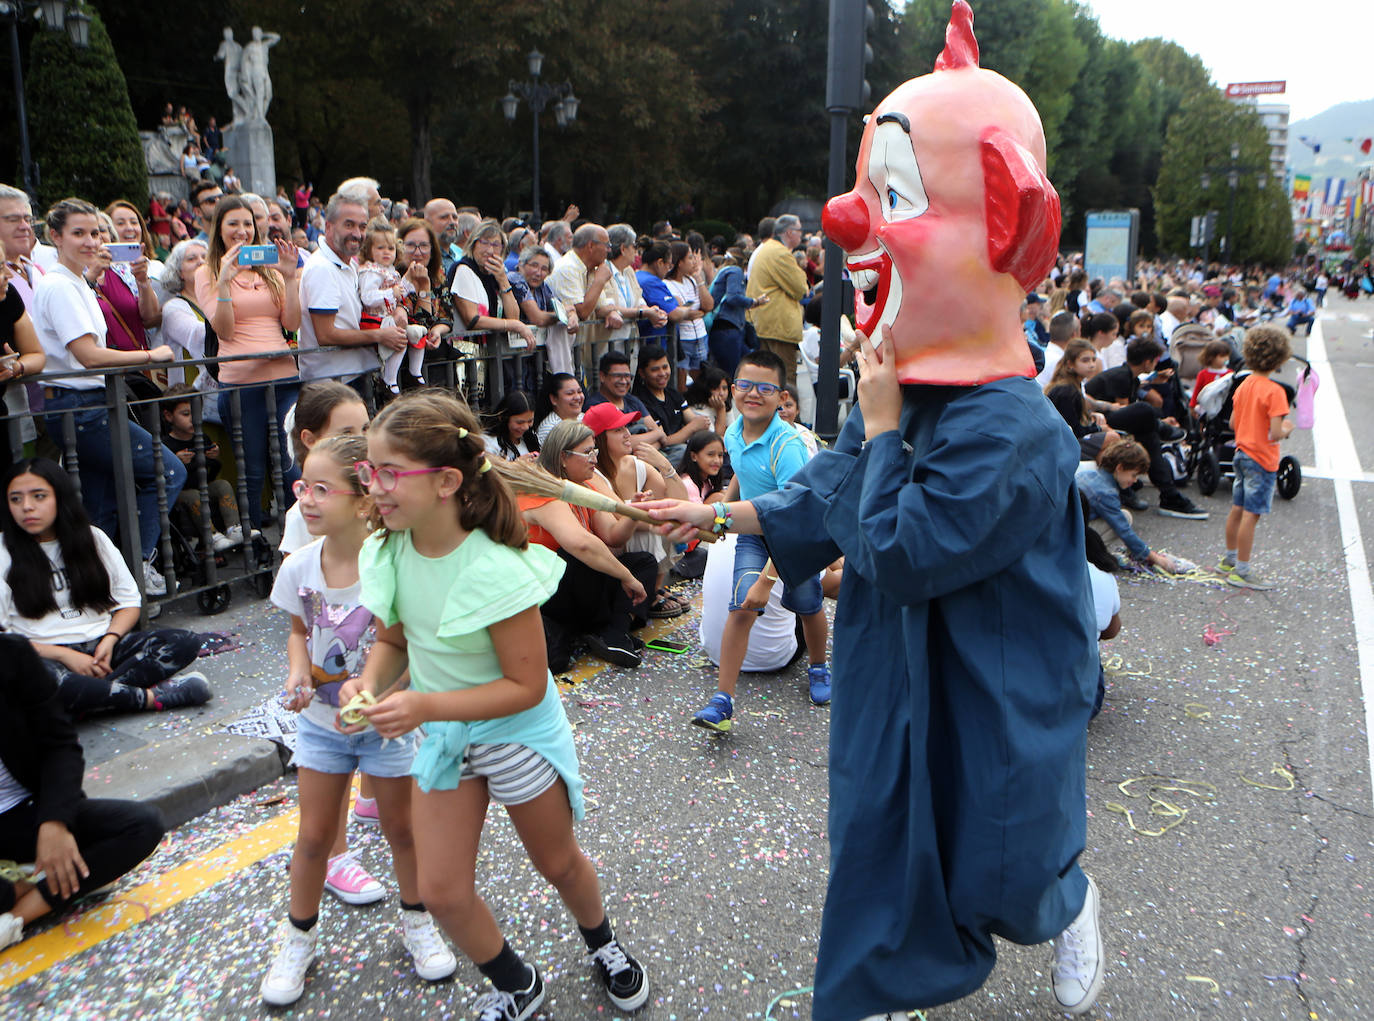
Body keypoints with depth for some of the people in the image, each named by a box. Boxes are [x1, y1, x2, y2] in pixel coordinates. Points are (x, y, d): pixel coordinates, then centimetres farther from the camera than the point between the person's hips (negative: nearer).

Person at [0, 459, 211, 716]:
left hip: (100, 644, 5)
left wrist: (110, 639, -8)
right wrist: (65, 655, -17)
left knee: (186, 642, -19)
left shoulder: (92, 538, 12)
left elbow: (129, 601, 13)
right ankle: (153, 696, -29)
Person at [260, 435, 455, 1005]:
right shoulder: (300, 566, -12)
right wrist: (297, 674, -14)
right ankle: (298, 937, 37)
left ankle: (416, 921, 39)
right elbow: (300, 630, 5)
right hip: (321, 720, 3)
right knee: (314, 835, 14)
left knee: (401, 828, 14)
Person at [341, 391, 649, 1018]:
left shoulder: (495, 571, -32)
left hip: (518, 730, -5)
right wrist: (370, 681, -18)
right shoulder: (387, 554, -13)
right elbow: (394, 640, 3)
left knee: (558, 864, 18)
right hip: (442, 731, 5)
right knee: (441, 893, 6)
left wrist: (425, 705, -33)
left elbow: (526, 685, -25)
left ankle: (602, 944, 53)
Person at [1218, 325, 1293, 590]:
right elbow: (1276, 433, -22)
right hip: (1262, 459, -8)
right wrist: (1287, 428, -2)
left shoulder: (1243, 385, 4)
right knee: (1251, 514, -4)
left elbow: (1233, 423, 10)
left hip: (1242, 453, 8)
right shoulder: (1274, 391, -19)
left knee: (1237, 509, 16)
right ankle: (1242, 571, 0)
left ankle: (1230, 559, 28)